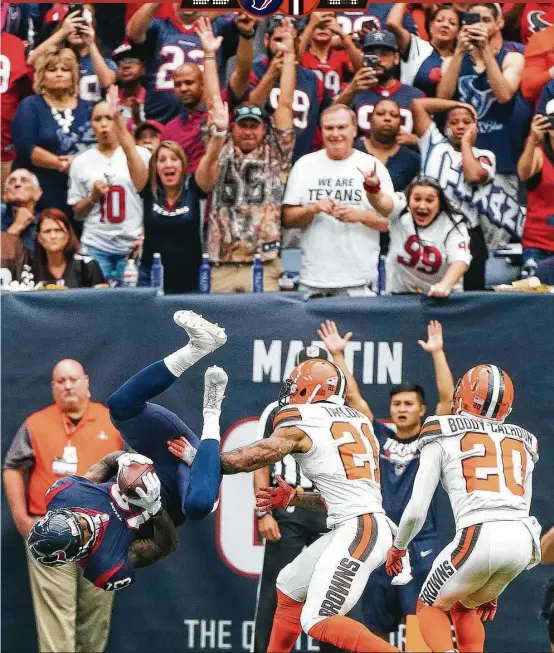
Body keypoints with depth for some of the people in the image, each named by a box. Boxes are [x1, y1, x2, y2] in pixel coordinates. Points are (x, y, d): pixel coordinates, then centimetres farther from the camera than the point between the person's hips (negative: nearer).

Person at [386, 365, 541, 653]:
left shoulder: (443, 437, 12)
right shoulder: (521, 443, 26)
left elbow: (417, 510, 7)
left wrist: (397, 547, 29)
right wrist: (492, 588, 34)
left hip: (478, 537, -5)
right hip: (524, 540, 5)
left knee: (431, 606, 20)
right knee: (463, 606, 29)